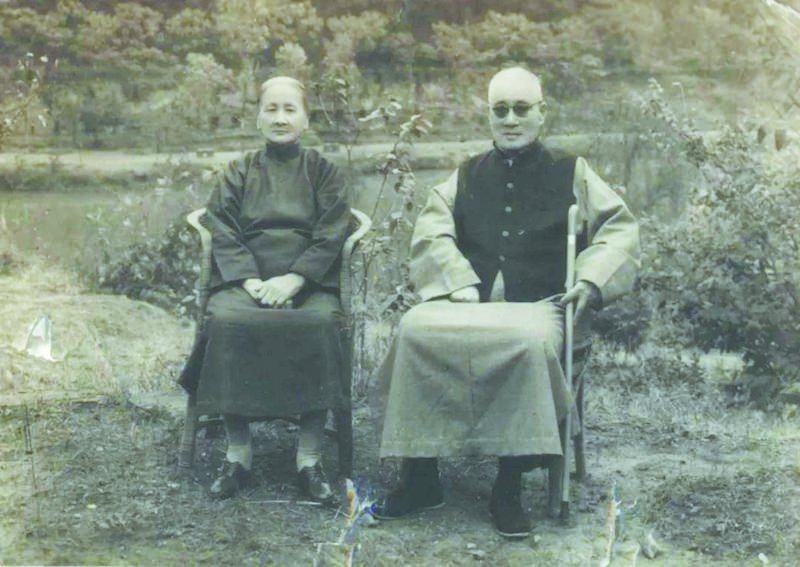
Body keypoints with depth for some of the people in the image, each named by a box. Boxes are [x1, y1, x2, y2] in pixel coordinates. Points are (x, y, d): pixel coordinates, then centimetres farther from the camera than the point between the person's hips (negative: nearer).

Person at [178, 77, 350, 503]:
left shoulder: (321, 171, 15)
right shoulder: (240, 172, 18)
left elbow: (331, 235, 2)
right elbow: (223, 232, 6)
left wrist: (295, 278, -14)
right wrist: (249, 280, -12)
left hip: (308, 280, -1)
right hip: (246, 279, 1)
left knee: (321, 323, -34)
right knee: (225, 320, -32)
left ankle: (309, 458, -25)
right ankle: (238, 455, -21)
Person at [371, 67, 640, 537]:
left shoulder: (570, 173, 17)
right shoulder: (467, 176, 22)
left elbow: (620, 228, 10)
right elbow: (431, 233, 8)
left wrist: (591, 280, -7)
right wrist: (462, 285, -10)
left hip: (536, 303, -2)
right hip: (466, 299, 2)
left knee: (529, 342, -38)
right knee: (415, 330, -29)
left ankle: (509, 489, -26)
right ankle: (420, 480, -20)